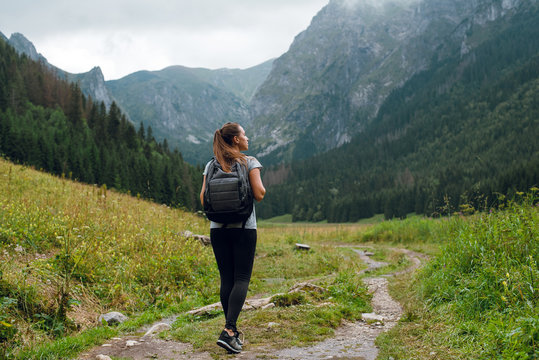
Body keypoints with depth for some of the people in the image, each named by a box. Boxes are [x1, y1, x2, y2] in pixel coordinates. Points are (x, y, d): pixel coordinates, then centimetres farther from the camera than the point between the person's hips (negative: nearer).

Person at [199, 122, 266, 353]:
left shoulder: (211, 166, 7)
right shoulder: (250, 162, -3)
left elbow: (203, 199, 4)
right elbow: (259, 195, -10)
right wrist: (261, 186, 11)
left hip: (218, 228, 4)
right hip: (244, 228, -4)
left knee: (226, 278, 9)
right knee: (242, 278, -3)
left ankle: (233, 330, 14)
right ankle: (228, 330, -16)